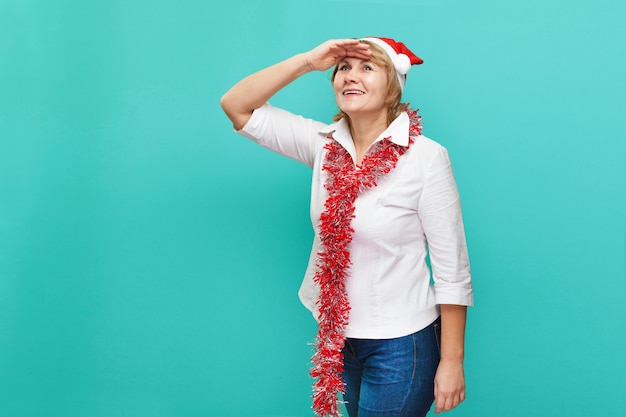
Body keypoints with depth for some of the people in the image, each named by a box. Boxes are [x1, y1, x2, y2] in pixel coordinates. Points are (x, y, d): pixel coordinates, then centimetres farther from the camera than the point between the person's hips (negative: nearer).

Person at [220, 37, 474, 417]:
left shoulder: (426, 157, -18)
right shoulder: (324, 144, -2)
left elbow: (452, 271, -15)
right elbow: (236, 106, -3)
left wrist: (452, 361, -13)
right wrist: (308, 60, -13)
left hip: (400, 342, -5)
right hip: (337, 335, 5)